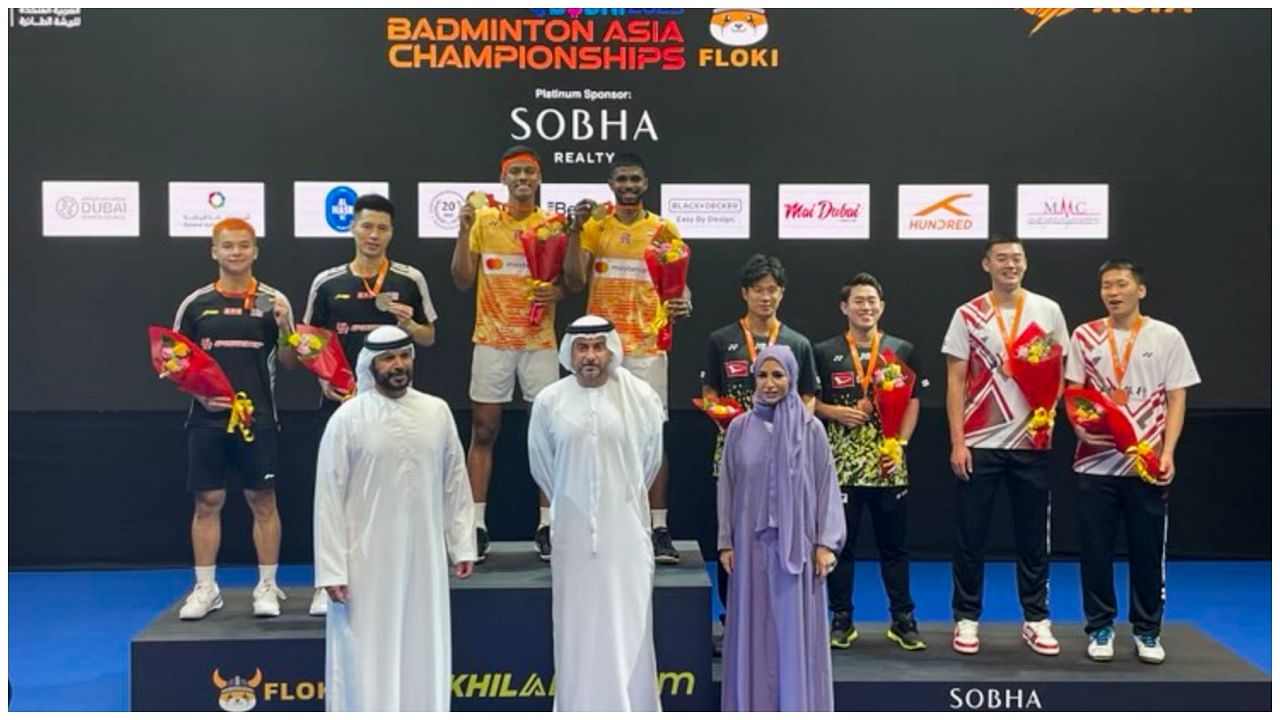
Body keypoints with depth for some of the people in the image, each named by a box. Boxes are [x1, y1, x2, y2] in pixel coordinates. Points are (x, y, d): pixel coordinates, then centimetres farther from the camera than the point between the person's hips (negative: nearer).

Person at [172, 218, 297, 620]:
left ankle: (267, 587, 12)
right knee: (207, 501, 5)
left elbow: (288, 362, 3)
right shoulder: (196, 304, 6)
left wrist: (285, 330, -15)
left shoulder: (274, 302, 3)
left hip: (259, 419, -1)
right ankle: (206, 588, 15)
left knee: (263, 501, 3)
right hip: (208, 418, 1)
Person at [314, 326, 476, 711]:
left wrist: (463, 545, 7)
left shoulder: (438, 412, 2)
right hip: (367, 561, -3)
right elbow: (329, 498, -7)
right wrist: (332, 570, -10)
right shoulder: (347, 418, -7)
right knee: (366, 661, 4)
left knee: (423, 655, 12)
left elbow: (455, 483, 9)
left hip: (424, 557, 3)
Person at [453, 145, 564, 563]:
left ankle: (546, 525, 8)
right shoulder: (483, 220, 4)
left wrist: (559, 292, -15)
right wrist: (463, 232, -9)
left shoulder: (553, 224, 4)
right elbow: (463, 282, 3)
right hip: (492, 341, 0)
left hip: (540, 341, 0)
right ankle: (477, 525, 10)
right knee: (483, 432, 3)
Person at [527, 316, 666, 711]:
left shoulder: (642, 397, -4)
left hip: (626, 529, -1)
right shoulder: (549, 401, -2)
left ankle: (631, 708, 14)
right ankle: (578, 707, 17)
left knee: (627, 625, 4)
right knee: (577, 624, 7)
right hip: (573, 530, 1)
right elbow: (541, 465, 12)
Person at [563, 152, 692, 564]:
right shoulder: (594, 227, 5)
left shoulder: (664, 230, 5)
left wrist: (682, 304, -19)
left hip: (647, 348, -1)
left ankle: (659, 529, 3)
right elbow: (574, 283, -4)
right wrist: (575, 231, -13)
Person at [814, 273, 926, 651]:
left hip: (888, 464, 1)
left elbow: (913, 402, 7)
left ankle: (903, 619, 17)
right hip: (842, 465, 0)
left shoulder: (902, 351, 7)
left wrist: (900, 445, -5)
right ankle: (841, 619, 16)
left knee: (894, 544, 7)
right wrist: (835, 412, -12)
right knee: (840, 542, 5)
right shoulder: (824, 353, 4)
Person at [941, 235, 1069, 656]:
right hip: (979, 443, -1)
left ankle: (1036, 620, 18)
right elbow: (955, 381, -1)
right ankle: (967, 619, 13)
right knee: (970, 537, 2)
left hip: (1031, 441, 1)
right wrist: (957, 442, -7)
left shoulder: (1048, 311, 5)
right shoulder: (968, 316, 1)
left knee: (1033, 537, 7)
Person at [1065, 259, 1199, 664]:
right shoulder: (1084, 337, 5)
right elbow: (1073, 393, 7)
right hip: (1096, 463, 1)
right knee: (1096, 549, 3)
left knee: (1148, 550, 5)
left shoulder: (1167, 338, 2)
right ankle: (1100, 627, 17)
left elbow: (1176, 399, 2)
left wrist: (1167, 453, -9)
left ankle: (1147, 631, 19)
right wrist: (1080, 425, -14)